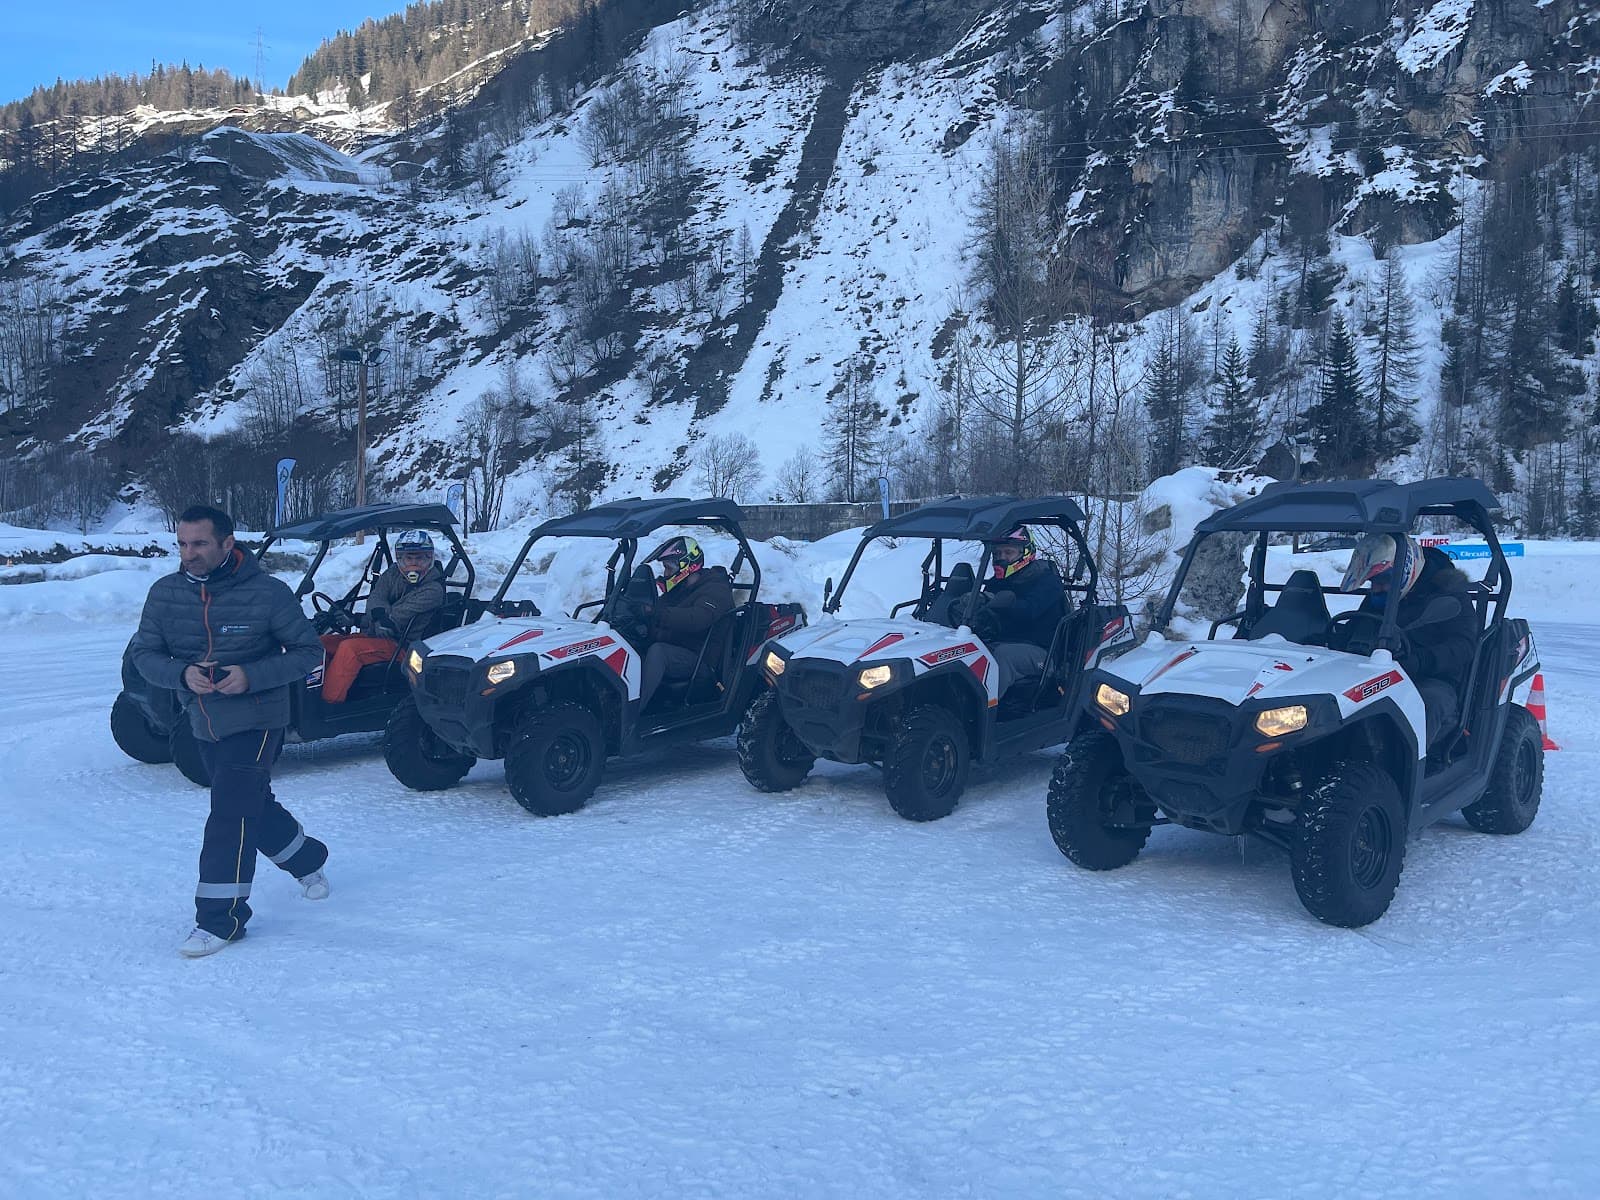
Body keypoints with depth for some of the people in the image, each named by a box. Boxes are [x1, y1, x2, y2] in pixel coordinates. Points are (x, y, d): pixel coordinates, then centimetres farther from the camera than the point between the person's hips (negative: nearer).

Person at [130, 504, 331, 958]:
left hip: (255, 719, -6)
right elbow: (145, 654, 1)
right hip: (203, 722, 6)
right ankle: (308, 860, 46)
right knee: (255, 806, 20)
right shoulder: (165, 593, -4)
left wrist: (252, 677, -26)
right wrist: (182, 674, -21)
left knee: (231, 810, -15)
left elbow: (308, 652, -11)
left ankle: (220, 918, -7)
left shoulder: (267, 593, -16)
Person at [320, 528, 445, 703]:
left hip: (400, 646, -8)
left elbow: (402, 613, -19)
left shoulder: (433, 589, -10)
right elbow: (376, 597, -5)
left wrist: (354, 619, -18)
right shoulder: (392, 575, 12)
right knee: (321, 643, -10)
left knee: (349, 648, -30)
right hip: (371, 635, 8)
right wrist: (380, 613, -30)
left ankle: (329, 702, -34)